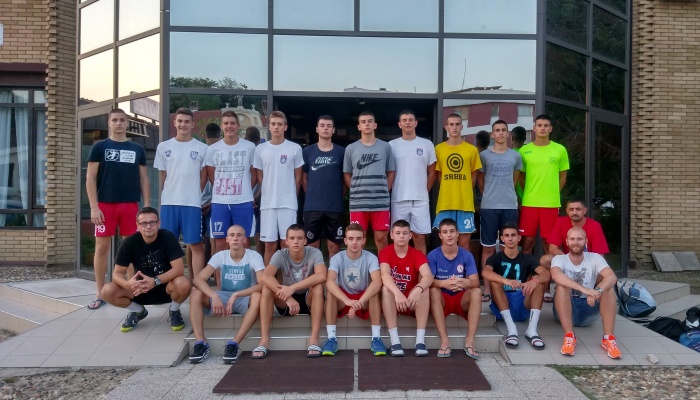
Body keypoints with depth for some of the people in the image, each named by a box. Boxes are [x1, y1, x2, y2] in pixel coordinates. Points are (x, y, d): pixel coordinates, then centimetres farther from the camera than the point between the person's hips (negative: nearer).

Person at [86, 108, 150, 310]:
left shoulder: (137, 149, 11)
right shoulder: (99, 147, 4)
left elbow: (143, 179, 11)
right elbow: (90, 178, 0)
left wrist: (147, 207, 3)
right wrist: (94, 207, -9)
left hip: (130, 205, 2)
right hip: (105, 204, -1)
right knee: (102, 247, 2)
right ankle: (100, 293, 12)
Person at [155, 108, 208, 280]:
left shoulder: (202, 148, 3)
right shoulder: (163, 147, 8)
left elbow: (204, 176, 8)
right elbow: (163, 177, 11)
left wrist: (194, 194, 4)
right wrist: (163, 200, 8)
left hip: (192, 203, -2)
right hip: (168, 203, 2)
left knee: (195, 245, -1)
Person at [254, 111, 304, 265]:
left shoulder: (295, 148, 0)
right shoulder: (260, 149, 6)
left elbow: (298, 176, 6)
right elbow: (259, 176, 11)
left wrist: (291, 197, 7)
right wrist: (268, 194, 8)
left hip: (288, 203, -2)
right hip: (267, 204, 2)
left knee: (287, 243, 2)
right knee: (269, 244, 6)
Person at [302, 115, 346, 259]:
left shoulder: (341, 152, 3)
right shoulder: (307, 152, 5)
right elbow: (303, 177, 12)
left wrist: (340, 196, 6)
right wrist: (312, 195, 7)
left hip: (335, 207, 0)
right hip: (312, 207, 1)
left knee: (334, 245, 5)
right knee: (312, 245, 7)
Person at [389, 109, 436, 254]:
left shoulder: (427, 144, 6)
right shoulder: (392, 145, 5)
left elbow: (431, 173, 10)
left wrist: (424, 192, 7)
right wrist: (391, 192, 3)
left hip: (421, 200, 0)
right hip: (398, 200, 0)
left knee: (419, 237, 3)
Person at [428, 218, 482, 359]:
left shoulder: (467, 255, -5)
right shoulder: (433, 256, -8)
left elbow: (476, 282, -15)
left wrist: (463, 282, -40)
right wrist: (444, 283, -42)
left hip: (461, 298, 1)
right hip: (442, 299, -1)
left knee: (476, 291, -28)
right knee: (433, 290, -32)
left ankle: (470, 340, -31)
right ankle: (444, 340, -36)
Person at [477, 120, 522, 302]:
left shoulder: (515, 156, 10)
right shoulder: (484, 155, 5)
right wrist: (489, 194, 9)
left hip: (510, 206, 2)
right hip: (488, 206, -1)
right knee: (488, 248, 0)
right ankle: (487, 288, 5)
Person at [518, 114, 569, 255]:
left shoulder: (560, 150, 3)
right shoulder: (524, 150, 3)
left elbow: (562, 176, 10)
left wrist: (553, 194, 6)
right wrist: (529, 193, 5)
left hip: (551, 203, 0)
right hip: (529, 203, 0)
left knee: (549, 241, 5)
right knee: (527, 240, 3)